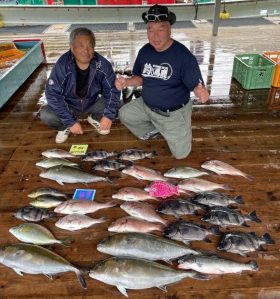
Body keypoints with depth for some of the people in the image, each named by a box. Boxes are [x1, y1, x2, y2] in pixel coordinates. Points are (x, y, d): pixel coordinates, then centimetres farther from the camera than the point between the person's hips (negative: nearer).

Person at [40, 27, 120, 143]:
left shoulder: (102, 64, -20)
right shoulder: (62, 65, -25)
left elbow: (112, 89, -14)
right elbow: (53, 94, -24)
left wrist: (109, 115, -27)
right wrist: (71, 122, -28)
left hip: (93, 104, 2)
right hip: (69, 106, -1)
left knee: (117, 106, -21)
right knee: (45, 115, -27)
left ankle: (95, 119, 10)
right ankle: (66, 126, 7)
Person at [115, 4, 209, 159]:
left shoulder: (183, 55, -24)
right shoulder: (144, 51, -5)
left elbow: (196, 85, -22)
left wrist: (201, 92, -47)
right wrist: (126, 82, -16)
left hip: (174, 113, -5)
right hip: (146, 105, 5)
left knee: (180, 154, 0)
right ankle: (152, 129, 21)